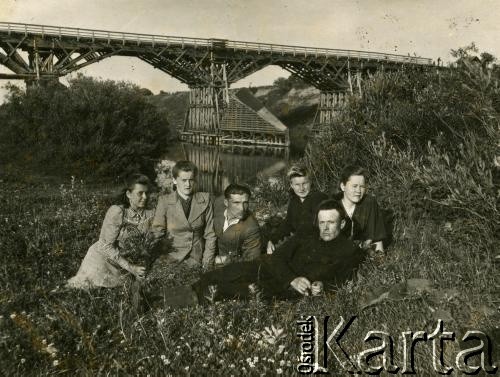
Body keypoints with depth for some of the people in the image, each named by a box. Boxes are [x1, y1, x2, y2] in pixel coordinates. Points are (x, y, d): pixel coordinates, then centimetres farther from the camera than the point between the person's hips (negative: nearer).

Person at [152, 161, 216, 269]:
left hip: (197, 260, 1)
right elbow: (157, 232, 3)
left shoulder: (205, 200, 3)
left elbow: (210, 234, 5)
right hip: (173, 260, -1)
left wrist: (207, 264, 0)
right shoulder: (164, 201, 0)